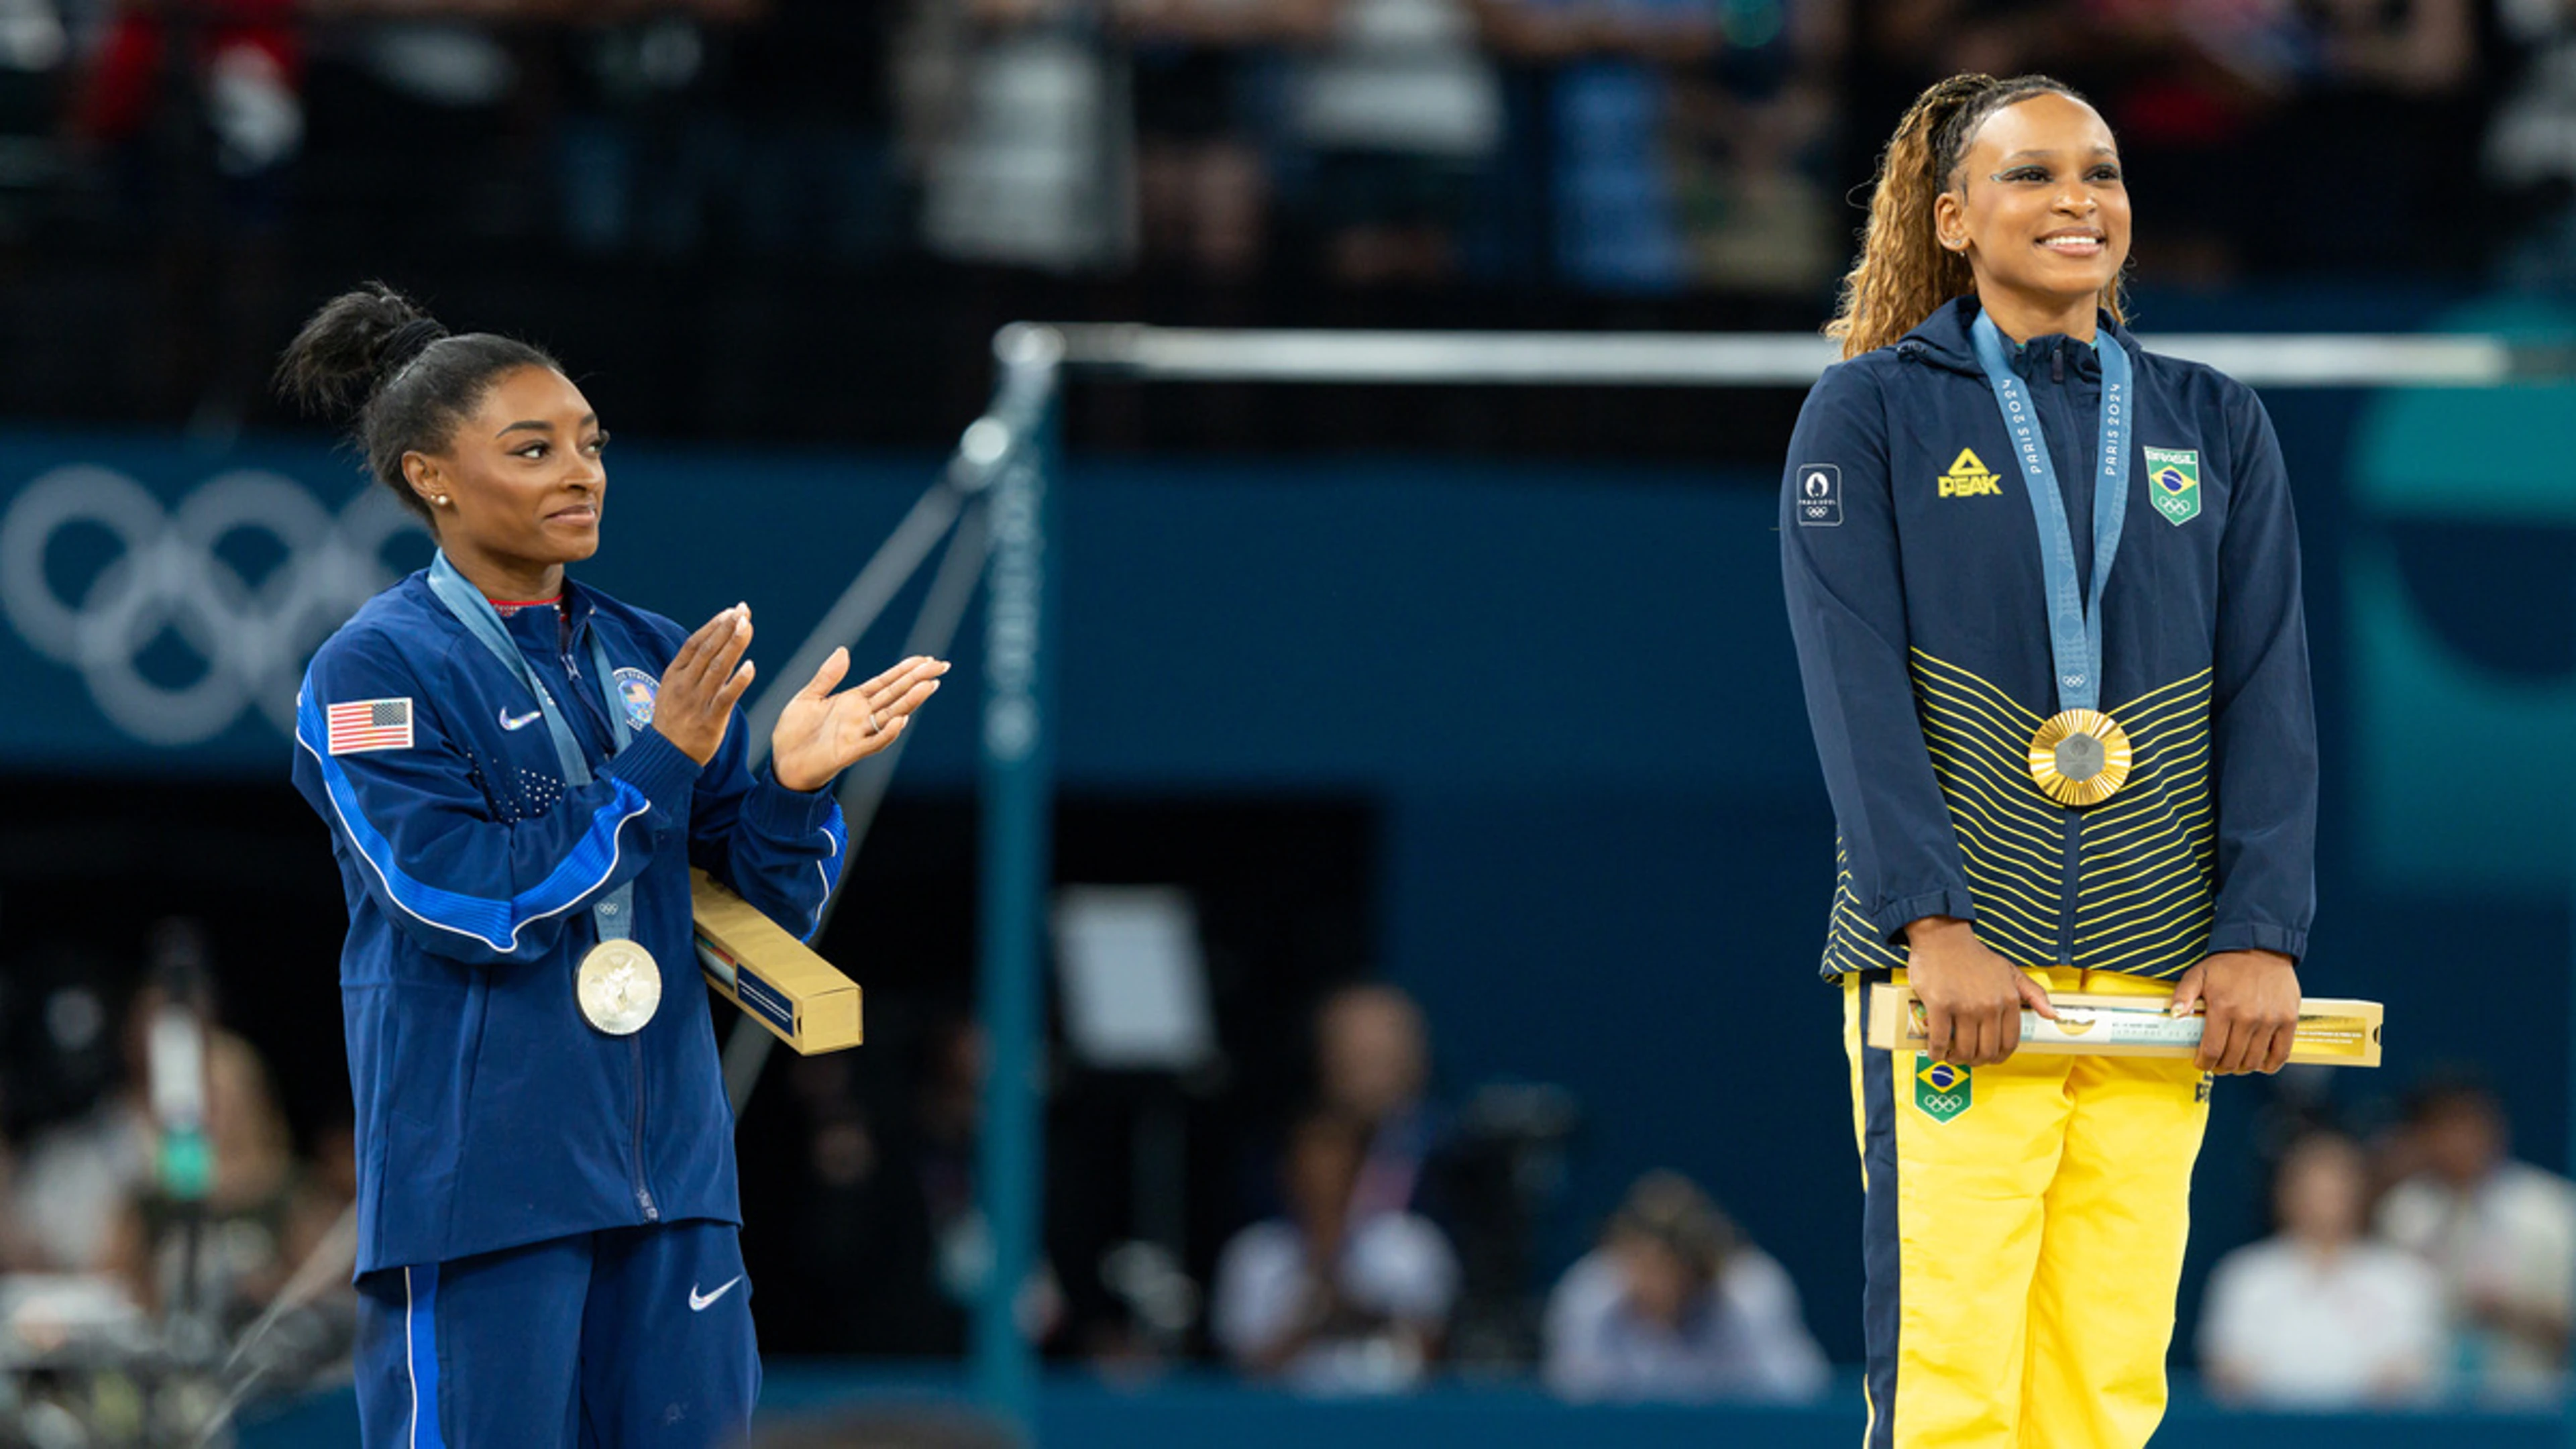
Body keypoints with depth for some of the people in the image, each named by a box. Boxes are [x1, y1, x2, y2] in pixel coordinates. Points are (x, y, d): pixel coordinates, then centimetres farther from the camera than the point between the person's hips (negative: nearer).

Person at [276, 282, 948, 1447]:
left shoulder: (651, 658, 11)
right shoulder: (372, 674, -5)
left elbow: (773, 906, 10)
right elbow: (476, 900, -15)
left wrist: (793, 783, -10)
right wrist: (660, 764, -15)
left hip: (668, 1168, 5)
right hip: (478, 1169, -5)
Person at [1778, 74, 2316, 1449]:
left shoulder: (2216, 427, 14)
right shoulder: (1872, 410, 4)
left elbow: (2269, 695, 8)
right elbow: (1856, 689, -5)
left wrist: (2262, 934, -5)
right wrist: (1935, 926, -16)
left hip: (2160, 974, 3)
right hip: (1958, 972, -3)